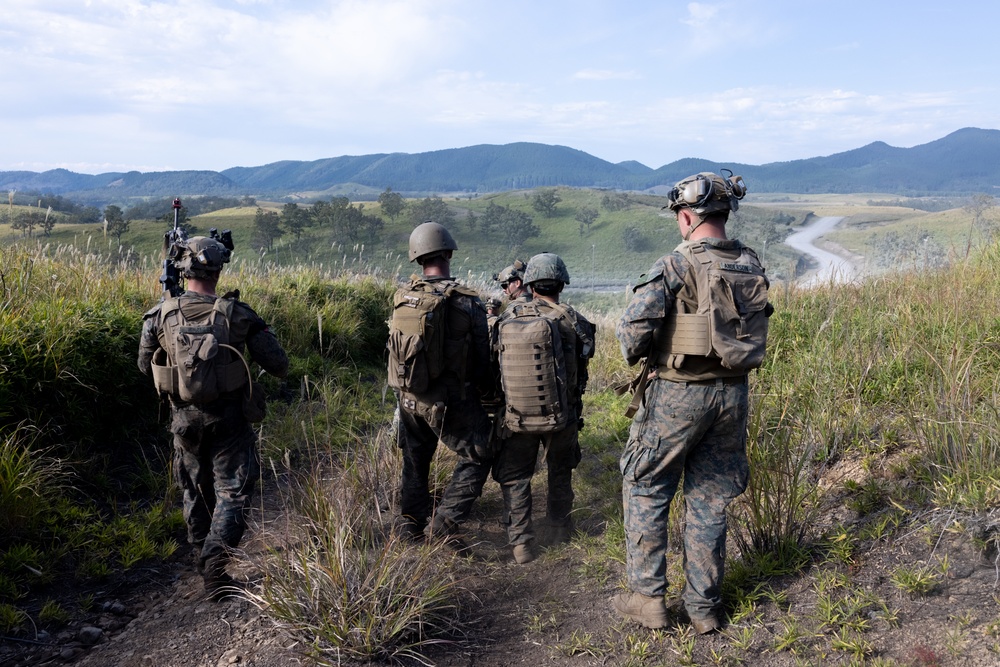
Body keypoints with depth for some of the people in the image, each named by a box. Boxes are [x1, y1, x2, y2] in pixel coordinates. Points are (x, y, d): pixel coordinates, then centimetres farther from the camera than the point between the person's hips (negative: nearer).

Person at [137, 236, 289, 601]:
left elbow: (145, 365, 8)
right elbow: (278, 364, -11)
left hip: (184, 418, 3)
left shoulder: (160, 314, -7)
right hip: (229, 419, -3)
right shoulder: (237, 314, -13)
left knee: (196, 492, 21)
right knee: (232, 492, 6)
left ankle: (204, 563, 35)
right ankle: (216, 565, -8)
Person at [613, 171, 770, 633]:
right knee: (710, 499, 15)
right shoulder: (751, 267, 5)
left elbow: (634, 327, -23)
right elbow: (757, 334, 10)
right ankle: (702, 606, 24)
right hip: (733, 393, 6)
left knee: (645, 489, 11)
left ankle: (647, 597, 15)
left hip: (677, 394, -6)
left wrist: (636, 354, -3)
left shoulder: (676, 266, -15)